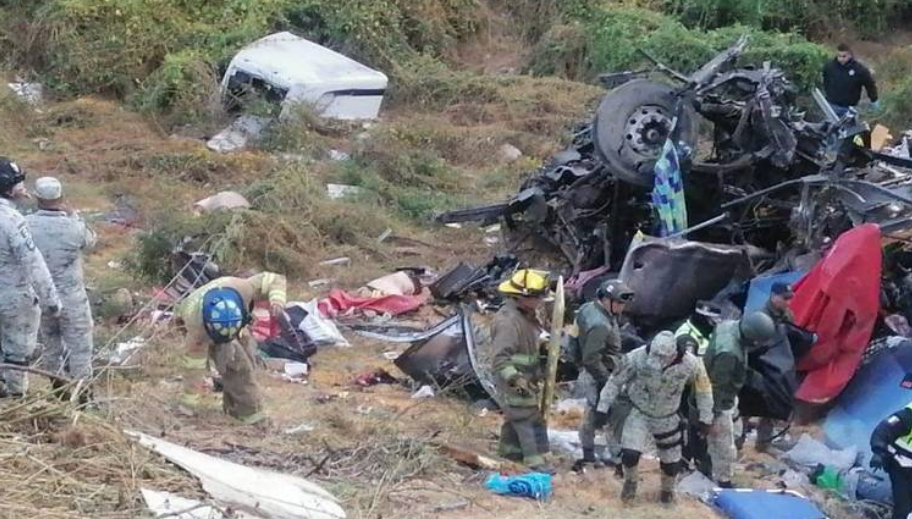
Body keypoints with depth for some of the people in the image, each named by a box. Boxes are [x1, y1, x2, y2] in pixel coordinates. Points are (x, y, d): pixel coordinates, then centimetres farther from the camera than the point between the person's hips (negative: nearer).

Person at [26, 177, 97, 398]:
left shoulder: (26, 225, -13)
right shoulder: (74, 228, -20)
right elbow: (90, 240, 2)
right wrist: (72, 215, 8)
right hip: (71, 299, -3)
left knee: (50, 347, 19)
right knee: (79, 348, 9)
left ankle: (58, 391, 30)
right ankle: (82, 394, 15)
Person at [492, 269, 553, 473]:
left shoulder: (527, 315, 6)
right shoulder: (508, 321, -26)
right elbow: (501, 357, -30)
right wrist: (515, 379, -39)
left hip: (528, 377, 10)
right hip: (515, 381, -10)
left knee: (516, 415, 21)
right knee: (527, 417, -8)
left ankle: (509, 449, 35)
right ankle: (534, 459, -6)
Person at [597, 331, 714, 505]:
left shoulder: (690, 364, -28)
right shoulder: (637, 358, -31)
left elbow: (703, 388, -7)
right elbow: (616, 381, -14)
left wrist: (705, 418, -2)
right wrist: (603, 408, -9)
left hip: (668, 418, 1)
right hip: (639, 414, -1)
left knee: (671, 461, 11)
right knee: (630, 454, -18)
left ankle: (668, 489, 45)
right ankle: (631, 481, 17)